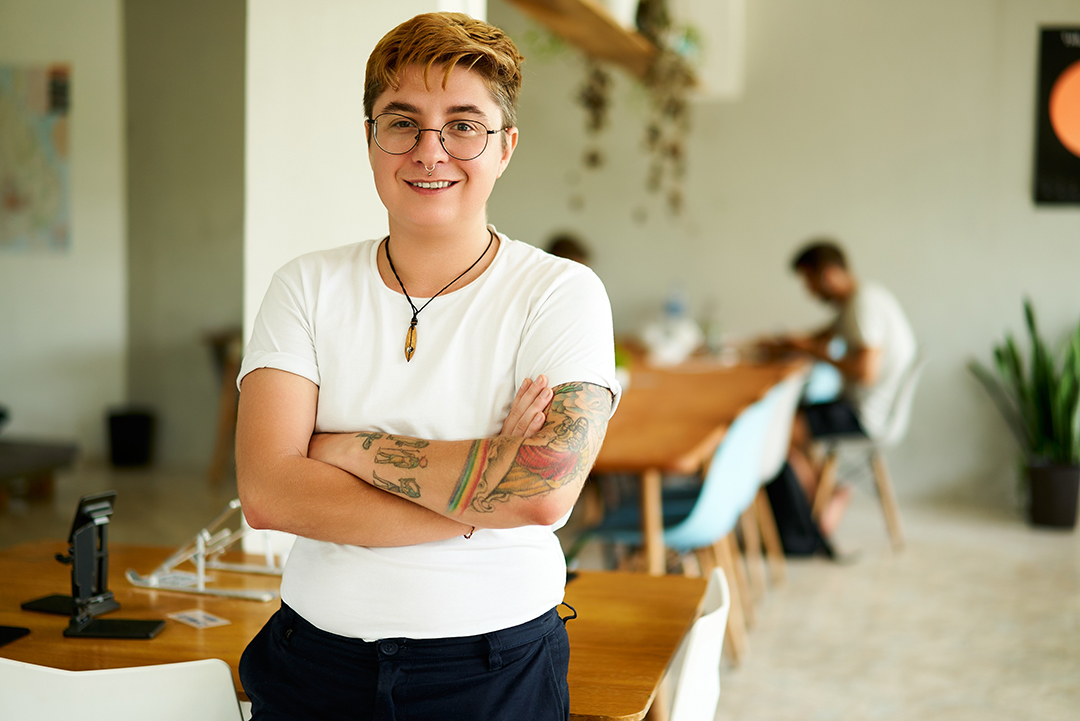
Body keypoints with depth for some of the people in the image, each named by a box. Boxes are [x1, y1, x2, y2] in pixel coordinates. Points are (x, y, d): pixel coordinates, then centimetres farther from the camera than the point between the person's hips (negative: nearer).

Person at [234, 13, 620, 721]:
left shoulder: (562, 292, -8)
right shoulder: (308, 288, -1)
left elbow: (544, 494, -23)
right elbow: (266, 493, -13)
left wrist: (350, 448, -15)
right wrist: (481, 489, -20)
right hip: (318, 659, 2)